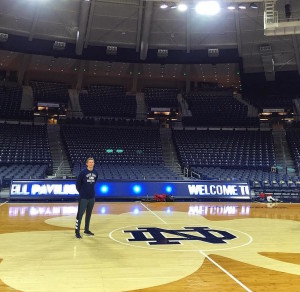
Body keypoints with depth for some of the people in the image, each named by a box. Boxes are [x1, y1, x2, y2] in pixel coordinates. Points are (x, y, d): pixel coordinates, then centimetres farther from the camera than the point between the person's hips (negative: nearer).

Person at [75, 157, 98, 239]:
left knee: (89, 214, 15)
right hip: (83, 198, -5)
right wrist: (81, 192, 0)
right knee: (80, 214, -2)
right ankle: (77, 231, 8)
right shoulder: (83, 172, -13)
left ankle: (86, 230, 28)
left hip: (92, 197, 5)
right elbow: (78, 183, -7)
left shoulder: (95, 173, 2)